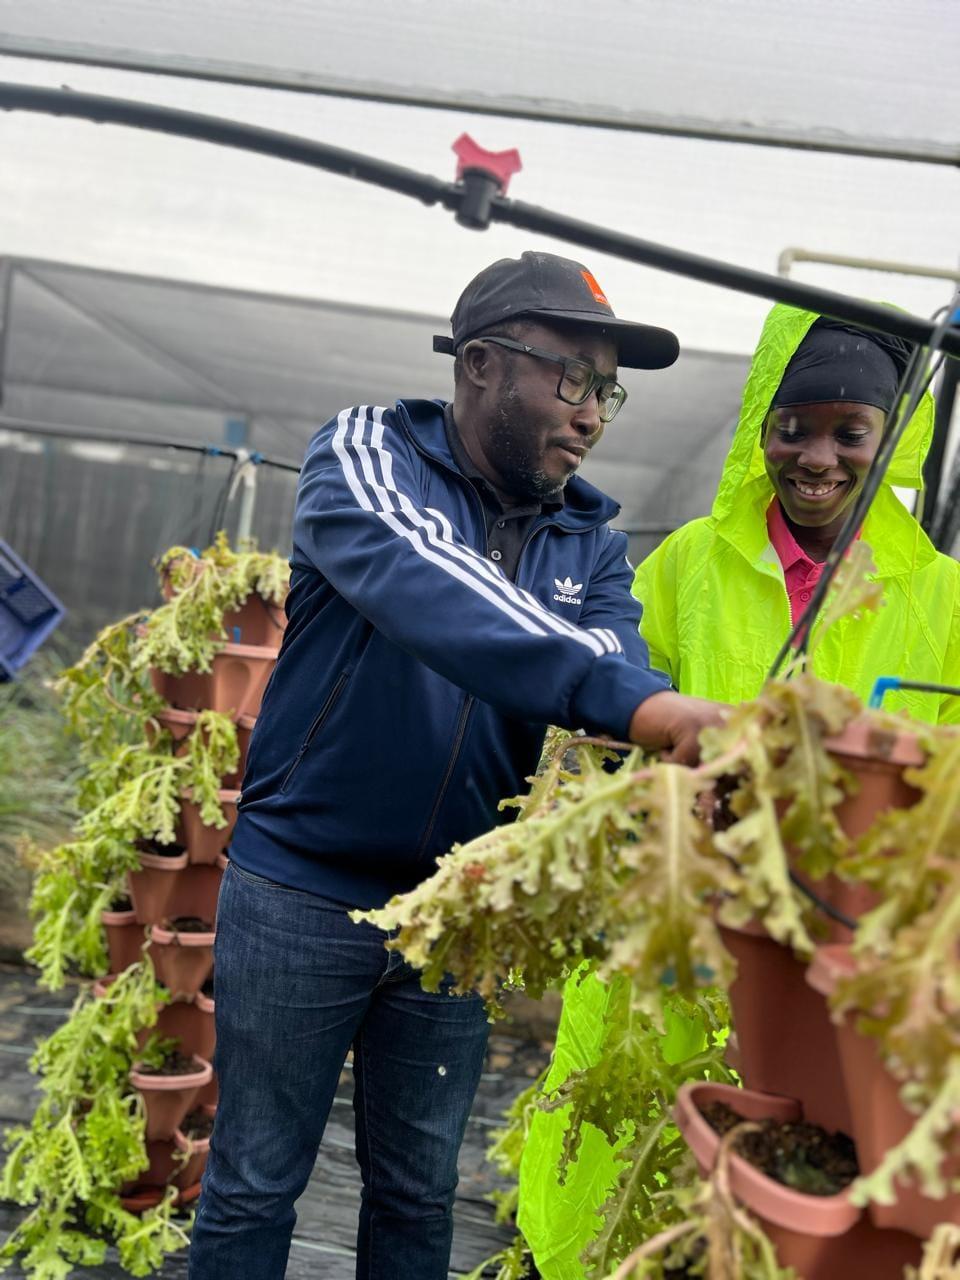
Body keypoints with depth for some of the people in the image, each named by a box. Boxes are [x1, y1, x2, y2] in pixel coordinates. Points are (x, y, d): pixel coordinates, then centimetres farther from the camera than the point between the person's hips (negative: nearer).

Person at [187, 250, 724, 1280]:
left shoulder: (589, 538, 2)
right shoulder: (365, 452, -12)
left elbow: (622, 667, -12)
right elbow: (415, 575, -34)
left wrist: (700, 736, -37)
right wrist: (621, 694, -46)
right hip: (300, 891, -4)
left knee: (418, 1194, 18)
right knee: (254, 1185, 12)